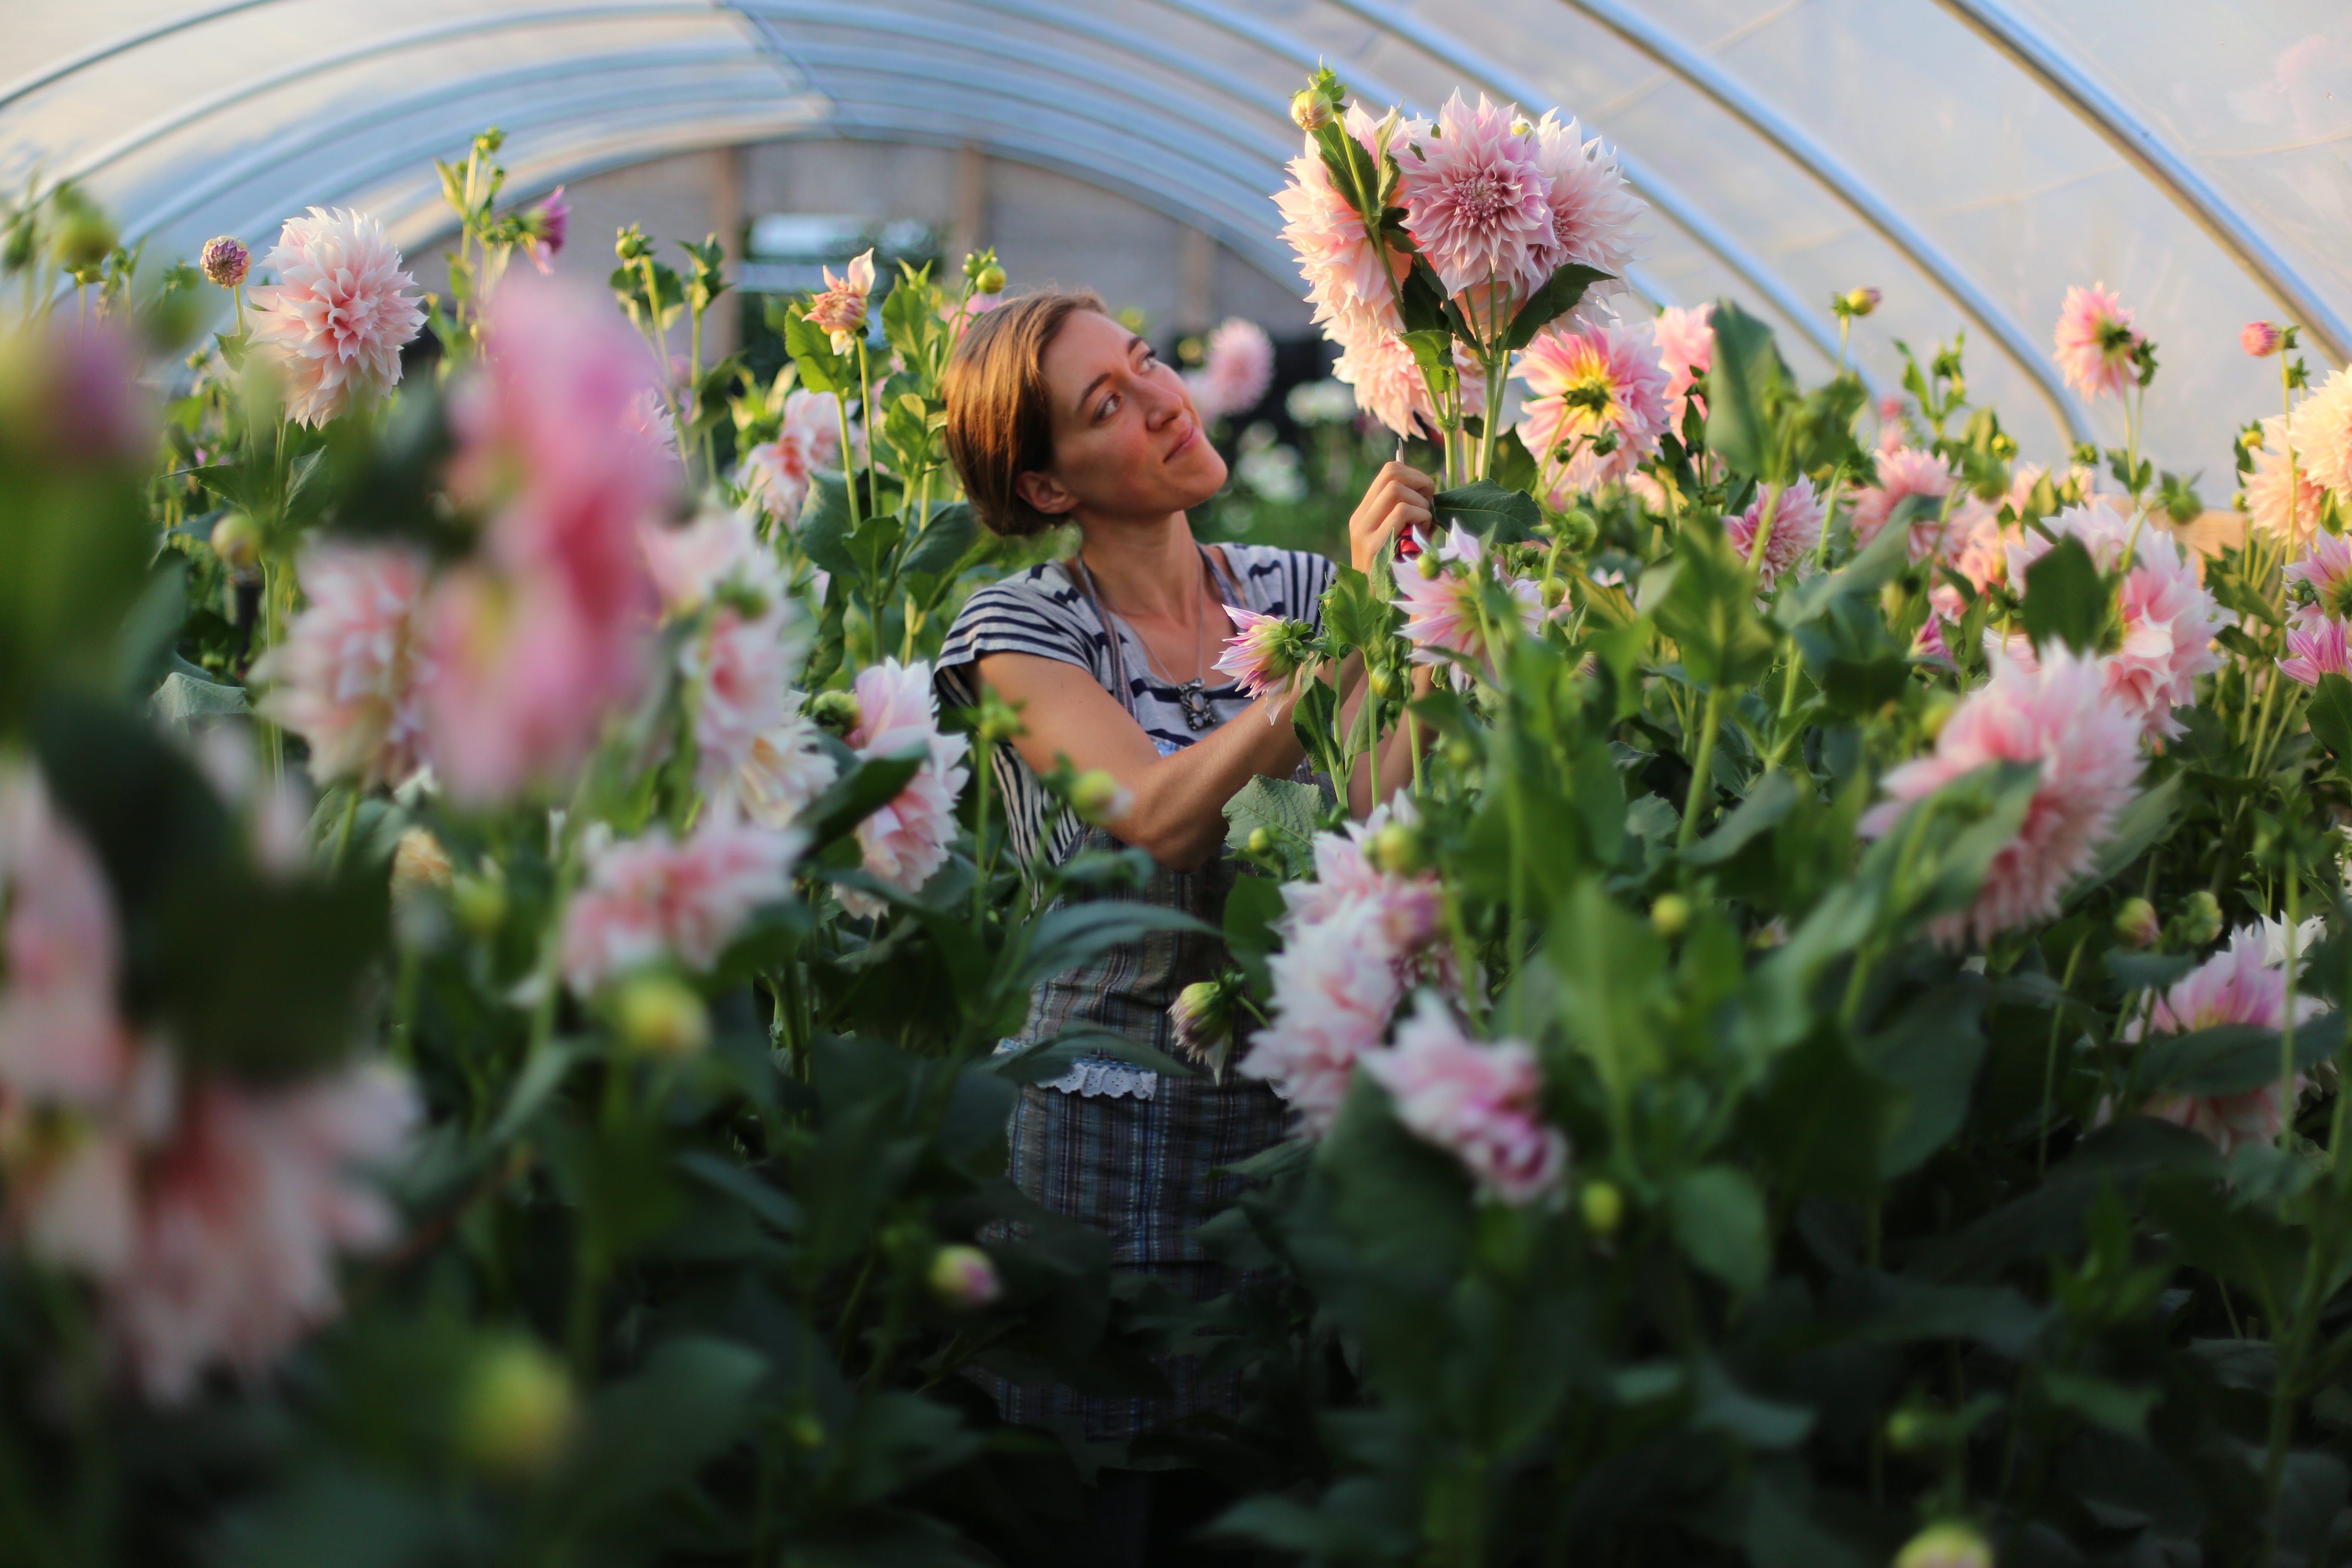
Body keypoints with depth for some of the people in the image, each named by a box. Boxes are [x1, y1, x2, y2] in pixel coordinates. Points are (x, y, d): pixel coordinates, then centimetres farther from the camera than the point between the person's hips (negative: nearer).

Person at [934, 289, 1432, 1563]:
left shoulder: (1294, 590, 5)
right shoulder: (1022, 630, -5)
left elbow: (1369, 821, -8)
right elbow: (1158, 819, -22)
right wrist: (1354, 632, -26)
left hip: (1305, 1112, 3)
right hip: (1120, 1124, -3)